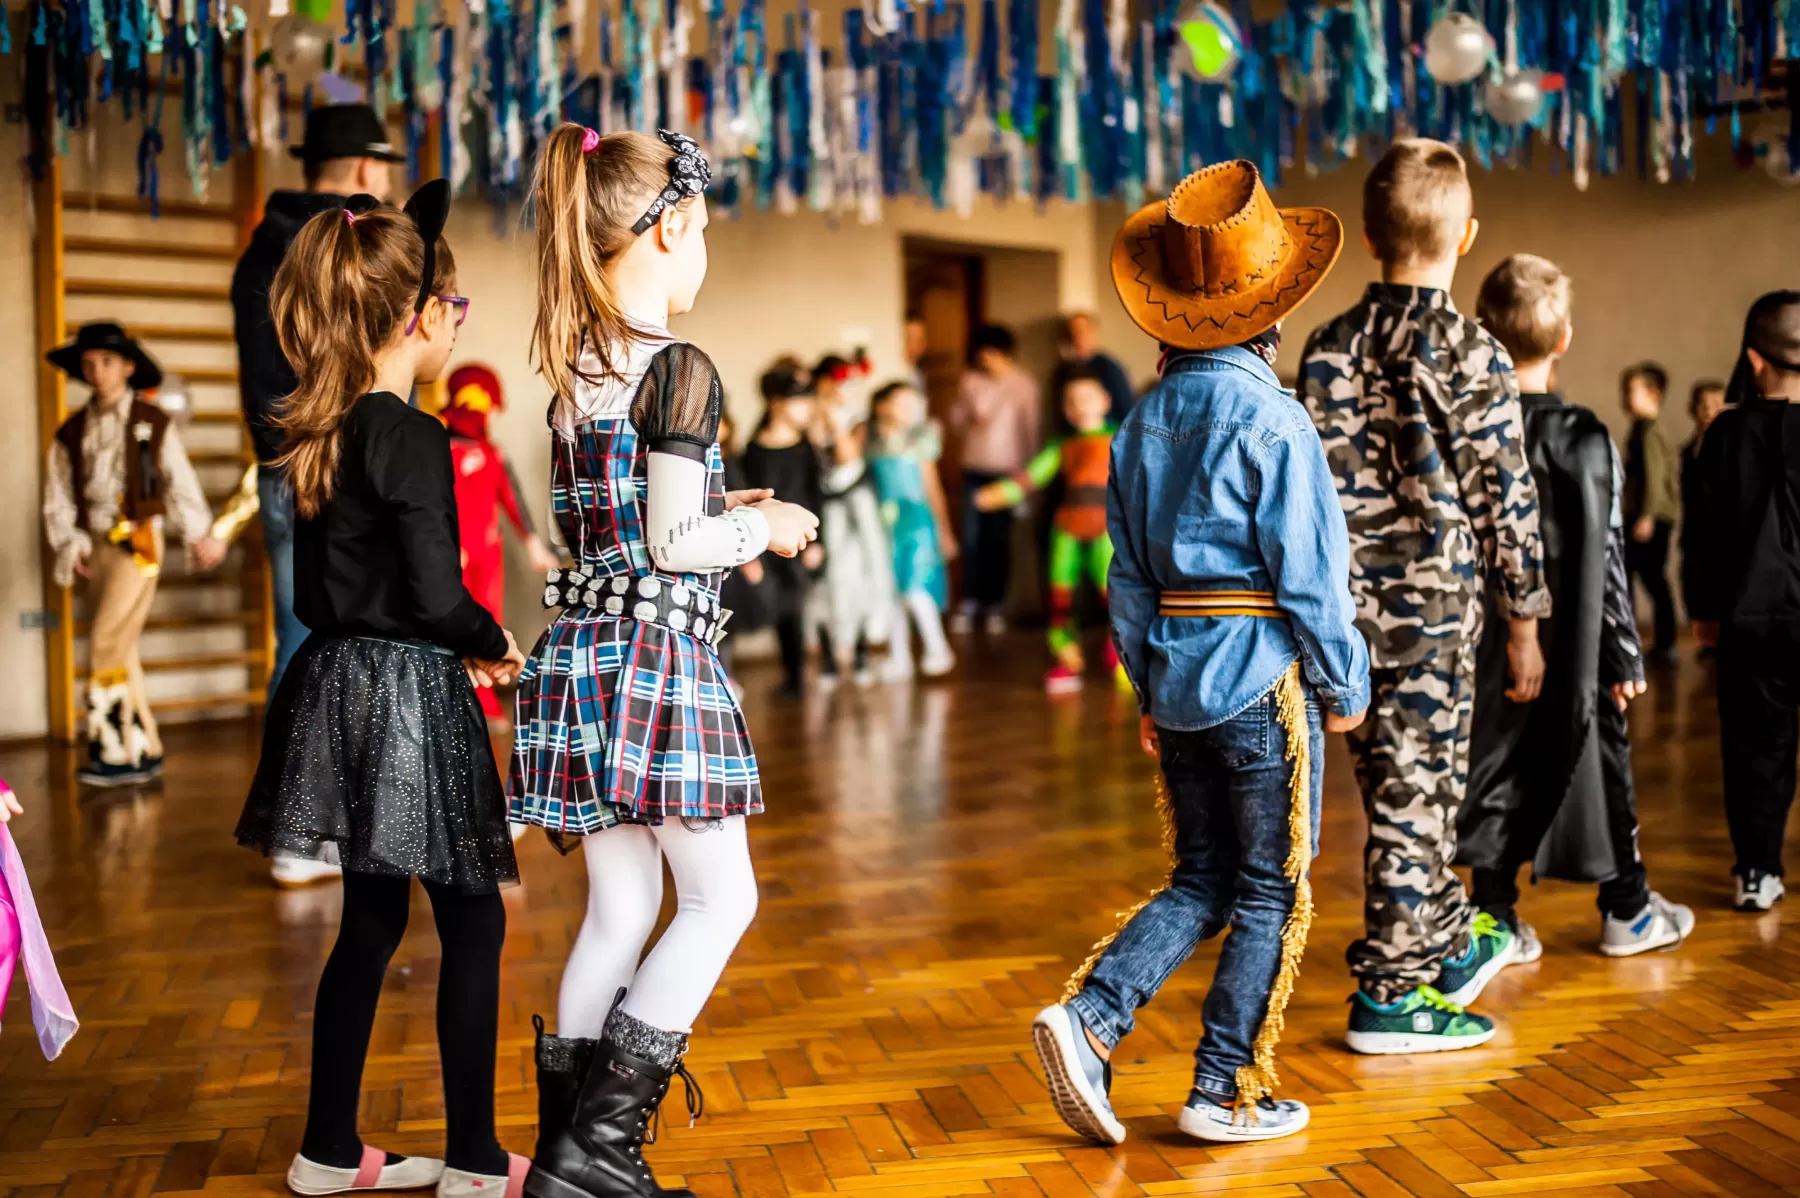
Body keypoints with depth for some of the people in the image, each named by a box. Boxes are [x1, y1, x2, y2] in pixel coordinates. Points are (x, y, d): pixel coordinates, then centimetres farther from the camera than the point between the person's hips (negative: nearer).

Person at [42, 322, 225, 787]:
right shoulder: (71, 433, 9)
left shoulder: (154, 423, 1)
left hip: (138, 541, -4)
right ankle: (146, 749, 16)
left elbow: (180, 483, 6)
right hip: (95, 544, 4)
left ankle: (112, 747, -10)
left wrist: (201, 535, 7)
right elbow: (58, 499, 9)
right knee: (122, 651, 8)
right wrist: (67, 546, -3)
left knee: (106, 646, -15)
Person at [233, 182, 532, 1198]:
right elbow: (436, 593, -21)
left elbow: (328, 588, 12)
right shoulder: (412, 438, -16)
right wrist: (495, 645, -2)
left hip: (341, 687, 8)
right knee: (473, 921, 3)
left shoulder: (320, 436, 8)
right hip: (409, 702, -8)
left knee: (372, 920, 17)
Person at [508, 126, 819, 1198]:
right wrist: (761, 526, 1)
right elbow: (674, 545, -17)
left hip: (581, 654, 8)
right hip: (661, 656, -8)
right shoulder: (679, 370, -14)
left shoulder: (576, 371, 11)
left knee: (620, 905, 14)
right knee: (720, 898, 5)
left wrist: (720, 511, 17)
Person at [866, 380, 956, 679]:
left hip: (915, 520, -2)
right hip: (882, 522, 2)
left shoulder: (919, 441, 2)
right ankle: (899, 658, 15)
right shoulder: (869, 440, 3)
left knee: (914, 589, -13)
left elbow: (932, 486, 8)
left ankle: (938, 649, 3)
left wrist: (944, 529, 10)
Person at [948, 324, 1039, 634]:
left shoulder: (1022, 384, -3)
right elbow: (956, 418, 13)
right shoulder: (969, 380, 5)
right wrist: (970, 422, -9)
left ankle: (996, 604, 8)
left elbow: (1029, 429, -3)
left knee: (998, 538, 0)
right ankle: (969, 602, 7)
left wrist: (1026, 470, -6)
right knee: (971, 538, -1)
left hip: (1006, 471, -2)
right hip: (974, 469, 2)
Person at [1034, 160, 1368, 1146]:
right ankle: (1225, 1091, 13)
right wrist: (1344, 685, -1)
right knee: (1270, 891, 7)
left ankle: (1087, 1017, 1)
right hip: (1262, 676, -6)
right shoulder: (1269, 418, -14)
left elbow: (1129, 576, 9)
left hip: (1176, 682, 6)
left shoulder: (1142, 423, 6)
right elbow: (1308, 573, -13)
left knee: (1202, 880, 17)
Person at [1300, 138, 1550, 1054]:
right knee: (1416, 792, 2)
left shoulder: (1327, 348, 3)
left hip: (1346, 600, 5)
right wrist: (1524, 618, 1)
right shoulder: (1473, 357, -10)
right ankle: (1393, 993, 9)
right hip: (1434, 602, -5)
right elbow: (1504, 499, -8)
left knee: (1397, 781, 18)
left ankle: (1447, 937, 36)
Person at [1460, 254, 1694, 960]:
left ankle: (1495, 918, 10)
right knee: (1600, 763, 11)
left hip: (1486, 642, 3)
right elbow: (1605, 560, -11)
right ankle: (1627, 910, 24)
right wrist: (1625, 656, -4)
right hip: (1570, 645, -3)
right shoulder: (1583, 440, -13)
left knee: (1496, 765, 9)